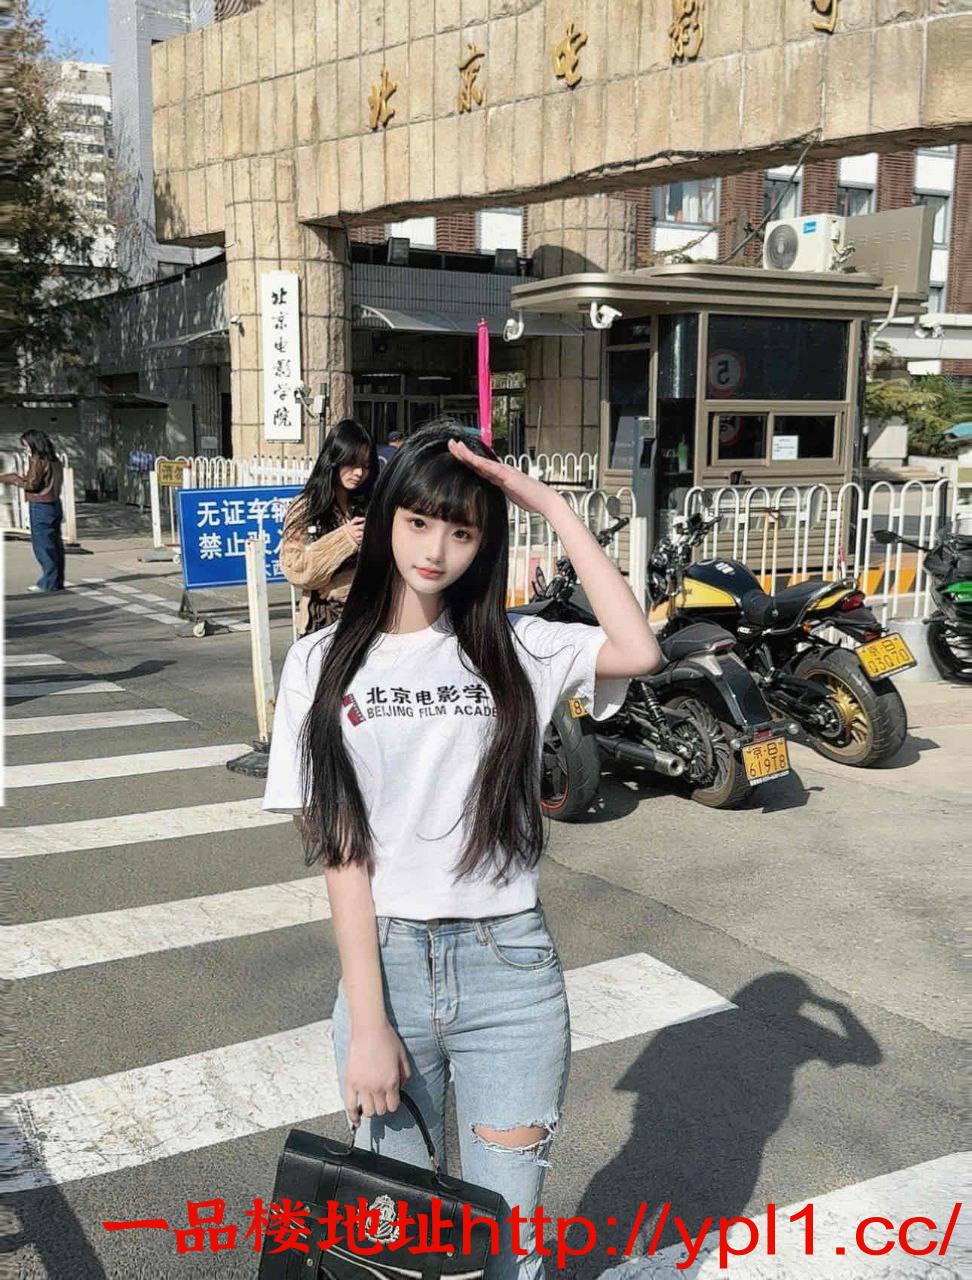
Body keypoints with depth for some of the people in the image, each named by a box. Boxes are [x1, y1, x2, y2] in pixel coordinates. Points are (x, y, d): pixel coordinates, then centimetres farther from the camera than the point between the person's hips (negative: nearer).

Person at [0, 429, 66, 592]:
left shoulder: (37, 460, -13)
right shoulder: (54, 460, 11)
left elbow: (32, 484, -15)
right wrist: (18, 477, 16)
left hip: (40, 507, -8)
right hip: (55, 505, 8)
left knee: (43, 545, -3)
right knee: (55, 544, 10)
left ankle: (49, 582, -1)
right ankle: (57, 581, 15)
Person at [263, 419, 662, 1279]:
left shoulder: (515, 648, 0)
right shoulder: (326, 661, -2)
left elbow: (638, 651, -20)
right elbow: (340, 850, -5)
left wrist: (554, 507, -14)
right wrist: (368, 1022, -9)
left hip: (509, 966, 0)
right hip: (387, 960, 0)